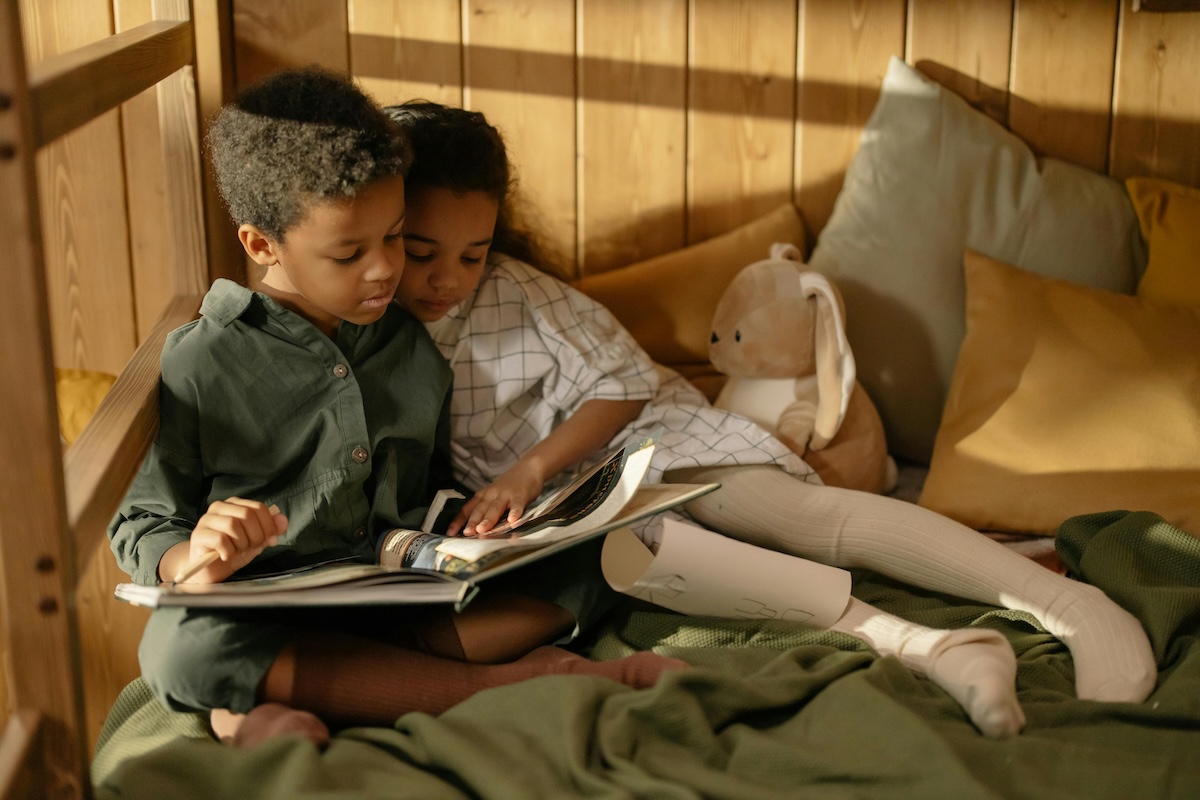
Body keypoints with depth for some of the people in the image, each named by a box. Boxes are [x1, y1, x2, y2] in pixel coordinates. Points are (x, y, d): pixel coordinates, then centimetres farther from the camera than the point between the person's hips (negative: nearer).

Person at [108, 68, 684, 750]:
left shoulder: (417, 352, 11)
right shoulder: (200, 366, -3)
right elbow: (141, 528, 0)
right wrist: (196, 559, -23)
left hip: (410, 603, 4)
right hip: (271, 624, -4)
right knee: (180, 646, -36)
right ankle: (511, 683, -32)